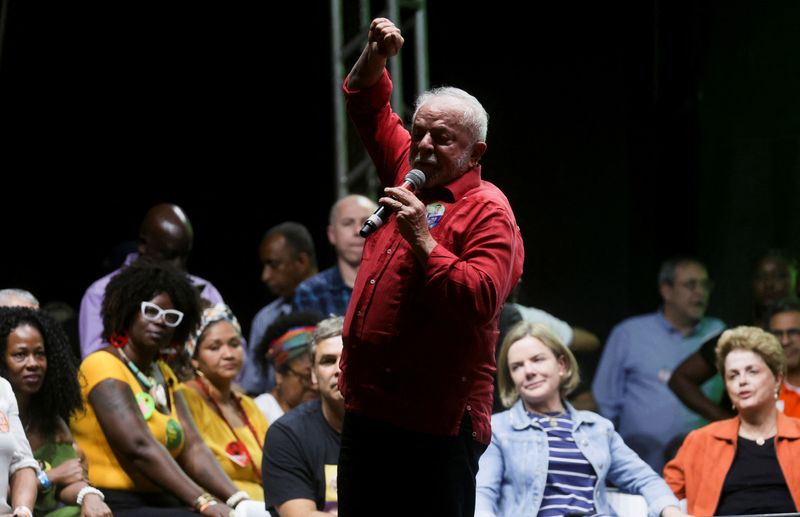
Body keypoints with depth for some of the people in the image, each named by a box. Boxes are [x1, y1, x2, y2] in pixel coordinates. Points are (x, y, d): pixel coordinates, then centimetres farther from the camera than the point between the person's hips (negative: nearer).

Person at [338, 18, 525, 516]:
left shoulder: (487, 211, -9)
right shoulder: (411, 176, 13)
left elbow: (480, 299, -23)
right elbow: (369, 107, 27)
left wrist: (422, 240, -22)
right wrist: (376, 55, 10)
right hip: (368, 407, 8)